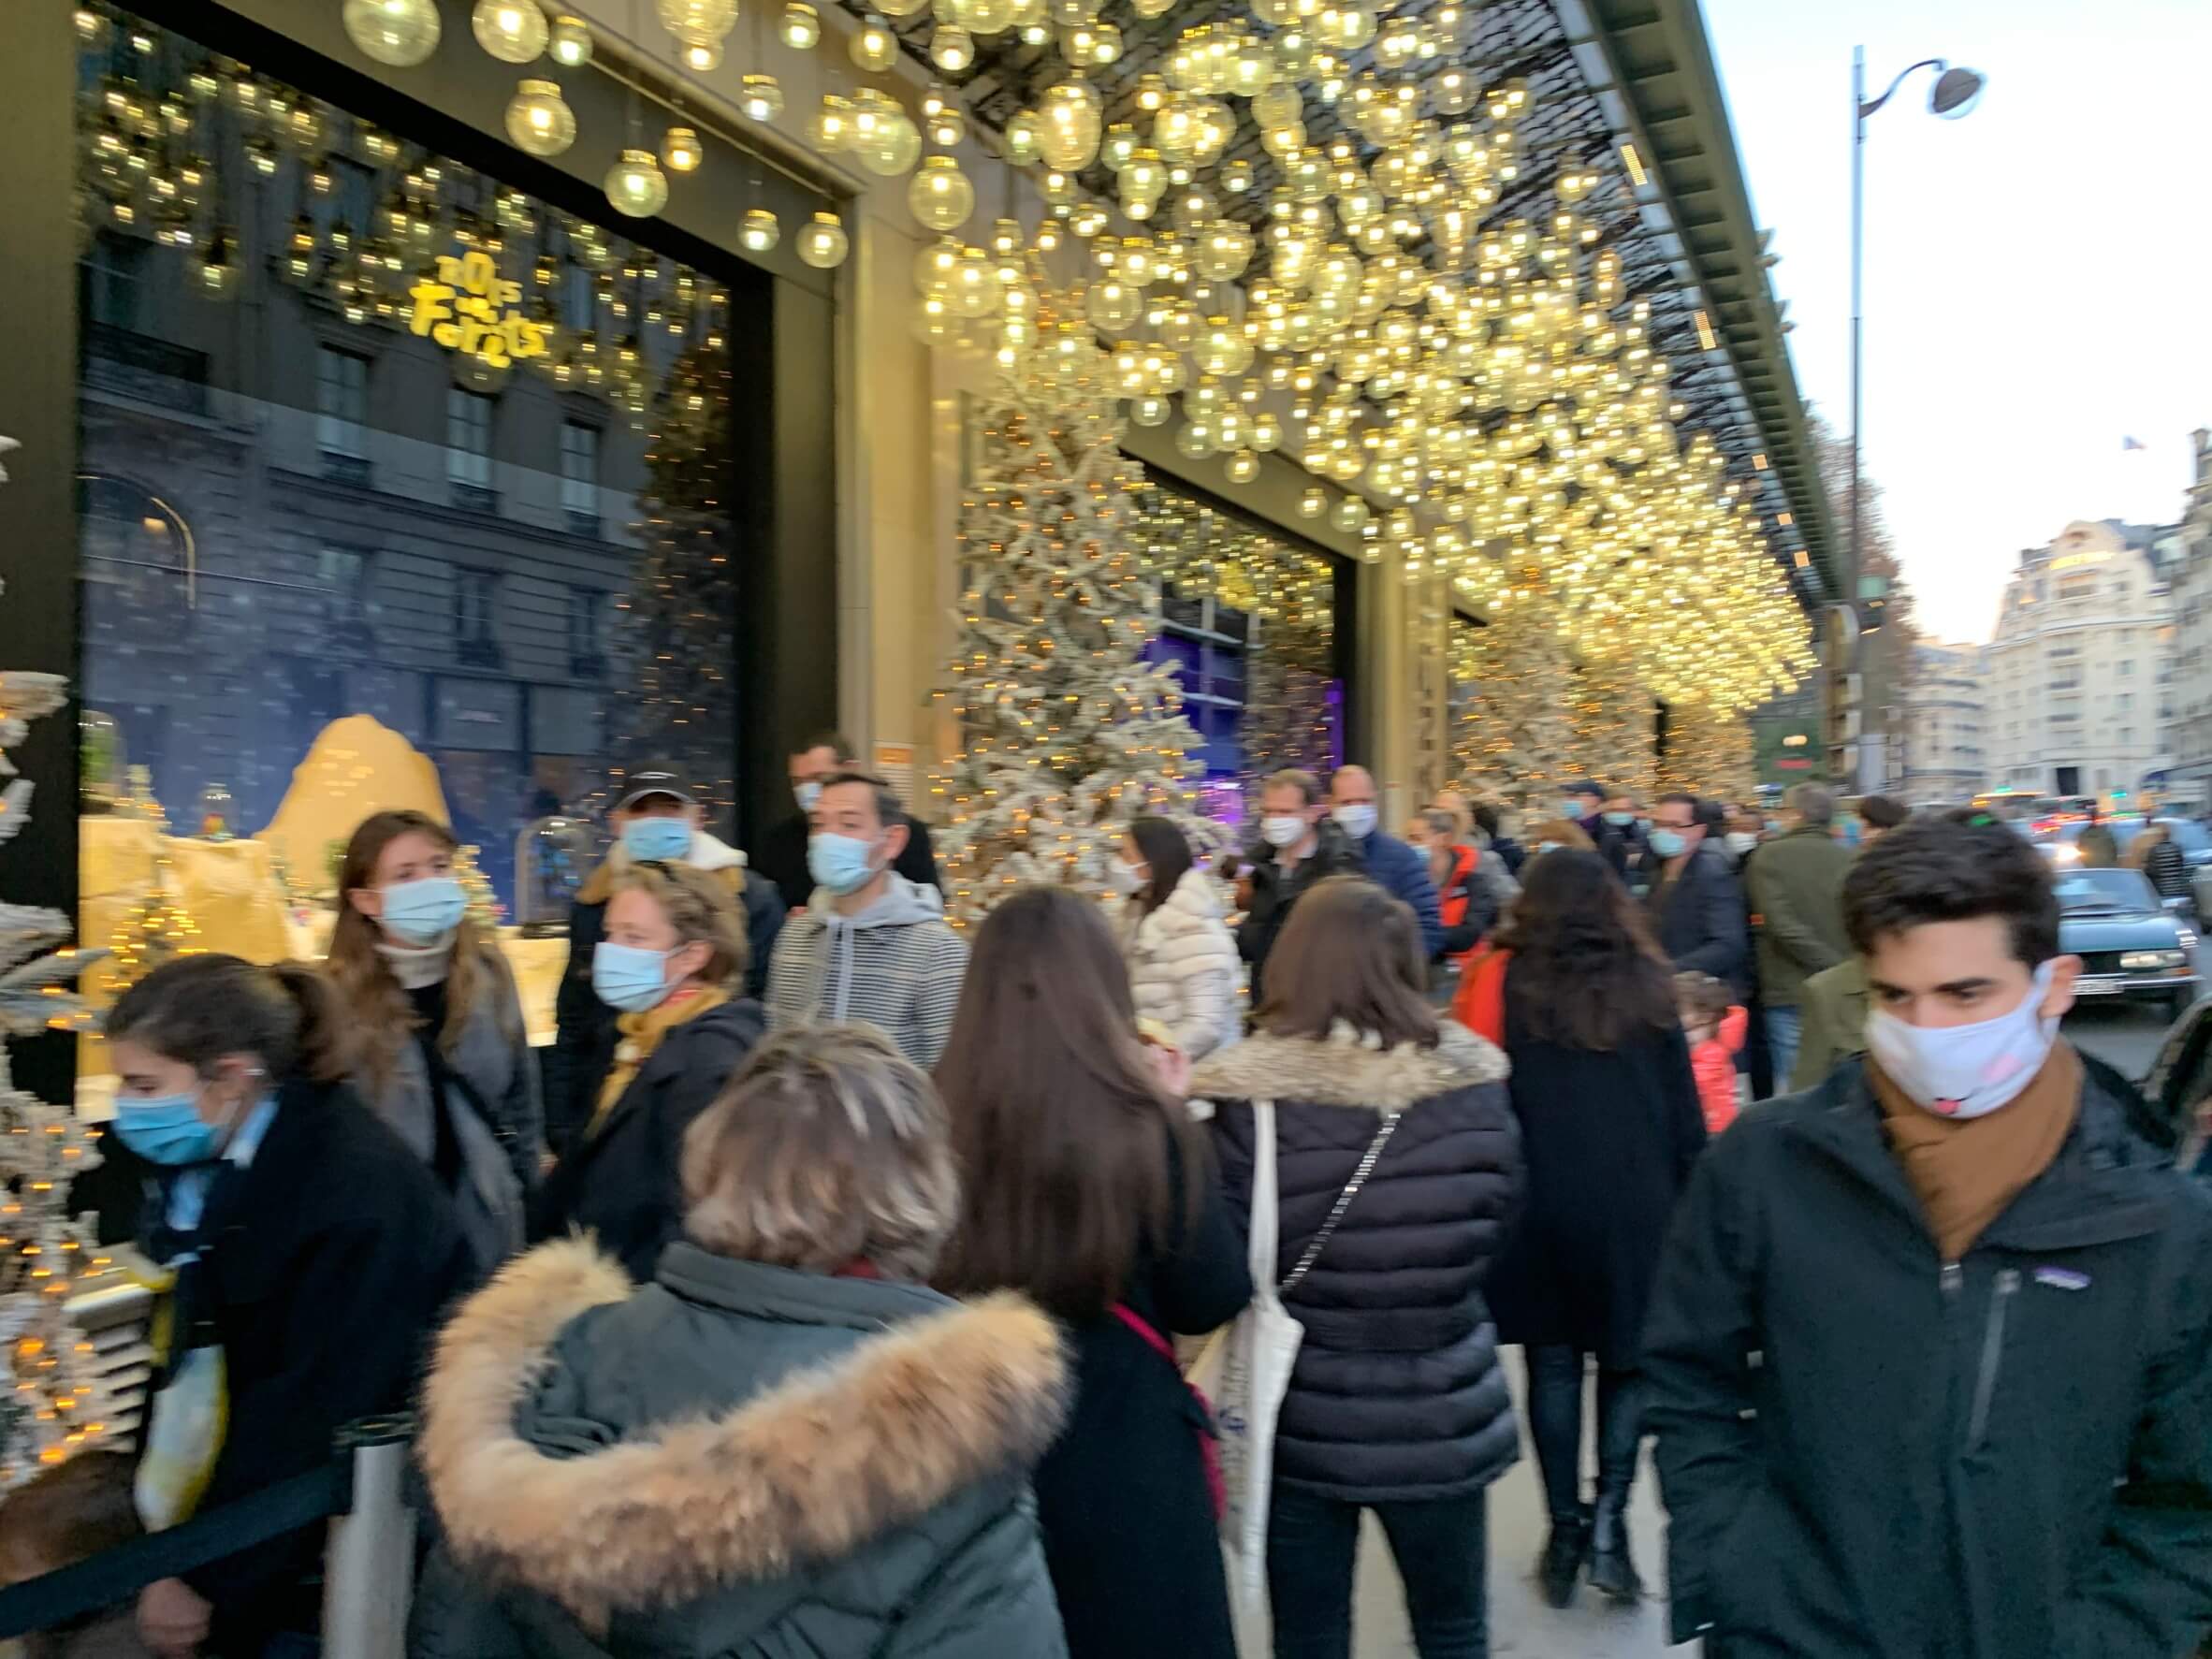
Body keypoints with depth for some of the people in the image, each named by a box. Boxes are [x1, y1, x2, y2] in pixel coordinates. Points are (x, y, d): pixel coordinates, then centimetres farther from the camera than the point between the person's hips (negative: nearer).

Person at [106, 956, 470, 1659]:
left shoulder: (355, 1192, -27)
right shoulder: (225, 1162, 0)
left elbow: (313, 1417, -25)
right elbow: (198, 1355, 5)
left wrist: (207, 1581, -18)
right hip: (280, 1515, 7)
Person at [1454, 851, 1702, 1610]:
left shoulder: (1504, 980, -3)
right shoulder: (1646, 980, 3)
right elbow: (1682, 1104, 5)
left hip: (1539, 1200, -1)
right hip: (1637, 1198, 1)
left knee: (1554, 1362, 11)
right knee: (1629, 1357, 15)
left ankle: (1567, 1531, 16)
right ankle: (1608, 1521, 4)